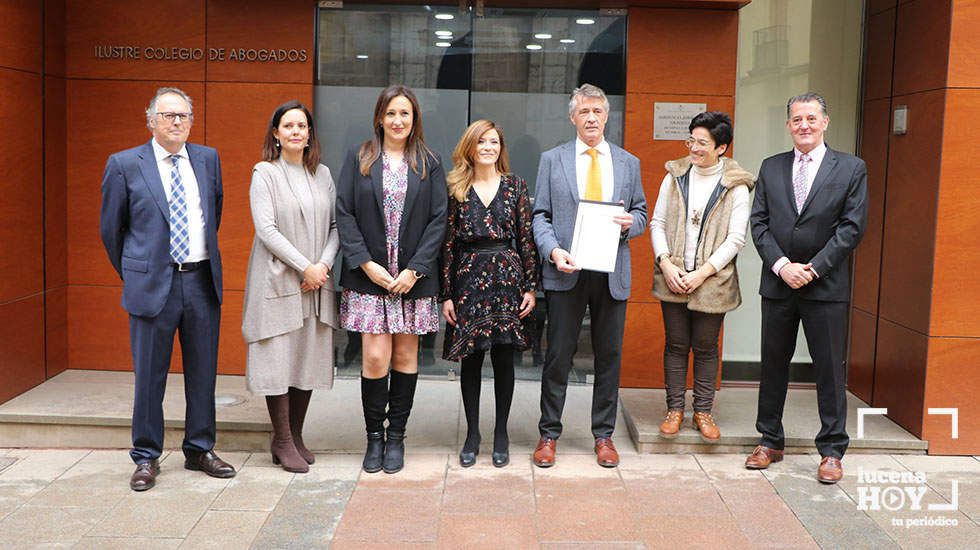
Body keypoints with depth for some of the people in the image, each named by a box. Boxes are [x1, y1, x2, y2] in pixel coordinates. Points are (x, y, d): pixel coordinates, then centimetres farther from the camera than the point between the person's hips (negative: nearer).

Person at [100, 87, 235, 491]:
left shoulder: (208, 159, 8)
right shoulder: (124, 165, -2)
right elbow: (111, 228, 7)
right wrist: (132, 273, 13)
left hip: (202, 280, 3)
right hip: (153, 283, -3)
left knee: (203, 371, 10)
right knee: (149, 375, 4)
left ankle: (199, 449, 24)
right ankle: (146, 457, 18)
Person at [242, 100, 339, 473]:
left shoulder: (323, 174, 12)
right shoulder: (265, 173, -2)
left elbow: (335, 225, 10)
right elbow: (266, 229, -11)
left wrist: (324, 264, -7)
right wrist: (304, 267, -14)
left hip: (316, 281, 5)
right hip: (278, 281, -5)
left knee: (310, 358, 6)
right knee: (279, 358, -3)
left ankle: (296, 436, 18)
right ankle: (282, 442, 8)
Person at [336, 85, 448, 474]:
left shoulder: (429, 164, 6)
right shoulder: (358, 160, 5)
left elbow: (438, 220, 1)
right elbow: (344, 214, 0)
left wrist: (415, 269, -9)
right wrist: (366, 263, -11)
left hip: (413, 277, 1)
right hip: (369, 275, -1)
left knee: (405, 357, 6)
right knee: (375, 358, -5)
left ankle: (396, 437, 19)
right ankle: (374, 437, 13)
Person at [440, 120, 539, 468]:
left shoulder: (515, 186, 6)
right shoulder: (456, 189, 5)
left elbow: (526, 239, 4)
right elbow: (448, 243, 3)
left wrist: (531, 286, -1)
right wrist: (446, 294, -1)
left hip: (507, 277, 0)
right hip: (469, 279, 0)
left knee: (504, 358, 5)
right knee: (470, 359, 5)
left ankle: (501, 434, 18)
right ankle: (472, 434, 18)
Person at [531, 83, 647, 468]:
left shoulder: (628, 163, 12)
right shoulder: (552, 160, 7)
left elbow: (642, 212, 15)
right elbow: (540, 215, 3)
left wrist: (631, 222, -8)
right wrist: (553, 250, -13)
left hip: (612, 273, 2)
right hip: (566, 271, -2)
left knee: (609, 357, 7)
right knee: (558, 355, 2)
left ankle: (603, 435, 20)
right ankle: (548, 434, 14)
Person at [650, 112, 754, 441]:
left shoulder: (735, 185, -4)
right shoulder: (675, 176, 6)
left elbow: (736, 237, -6)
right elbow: (657, 223, 6)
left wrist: (703, 273, -14)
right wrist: (666, 264, -7)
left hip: (712, 281, -2)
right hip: (673, 279, 2)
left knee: (705, 348, 7)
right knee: (676, 345, 8)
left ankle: (703, 411, 18)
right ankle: (675, 409, 18)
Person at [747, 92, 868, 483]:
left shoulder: (851, 169, 1)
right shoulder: (771, 168, 9)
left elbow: (852, 227, -5)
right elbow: (759, 222, 4)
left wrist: (814, 267, -13)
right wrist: (781, 264, -10)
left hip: (826, 285, -3)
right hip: (778, 283, 3)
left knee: (830, 368, 2)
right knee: (773, 363, 10)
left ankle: (832, 451, 13)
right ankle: (769, 442, 22)